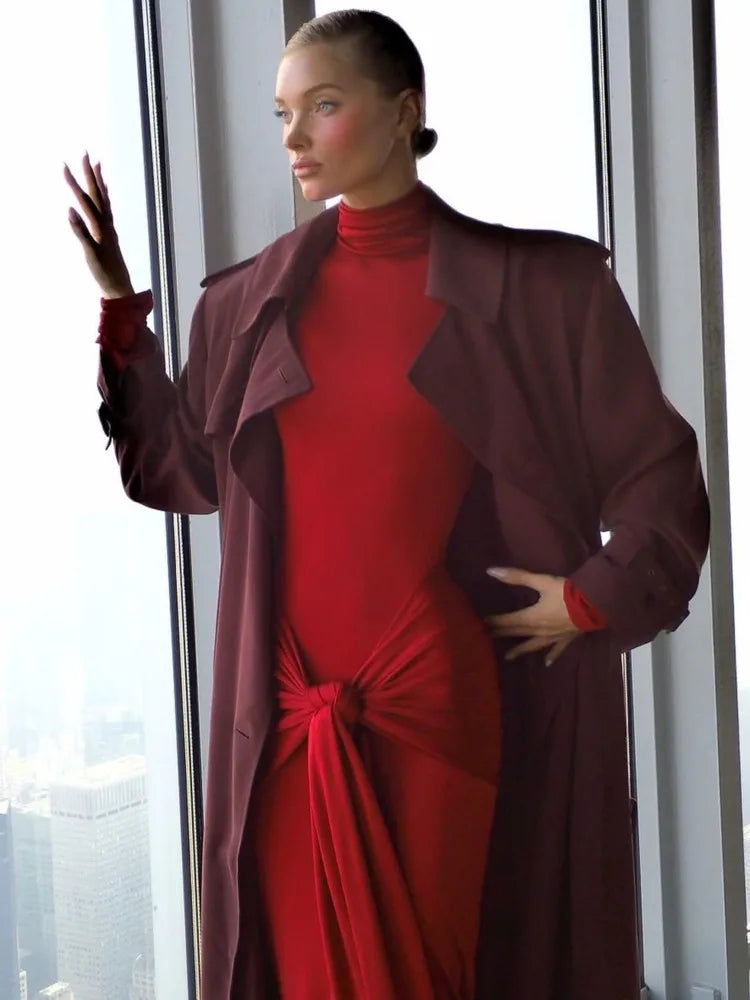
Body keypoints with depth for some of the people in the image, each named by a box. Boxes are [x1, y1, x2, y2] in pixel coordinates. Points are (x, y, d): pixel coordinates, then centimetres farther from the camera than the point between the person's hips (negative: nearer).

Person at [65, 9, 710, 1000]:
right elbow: (184, 470, 10)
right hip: (293, 722, 3)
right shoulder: (250, 302, 8)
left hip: (462, 714, -3)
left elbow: (660, 477, 3)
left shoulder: (540, 284, -2)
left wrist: (596, 599, -8)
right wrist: (120, 311, 5)